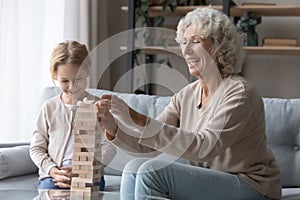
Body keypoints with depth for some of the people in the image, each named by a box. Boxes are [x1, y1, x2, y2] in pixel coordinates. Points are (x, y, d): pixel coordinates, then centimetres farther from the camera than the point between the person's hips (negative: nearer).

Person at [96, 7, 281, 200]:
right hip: (206, 183, 7)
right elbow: (147, 142, 1)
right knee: (135, 168, -8)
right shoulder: (186, 96, 6)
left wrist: (140, 122, -36)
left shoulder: (240, 93, -17)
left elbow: (204, 147, -30)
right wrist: (113, 127, -20)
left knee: (153, 170, -21)